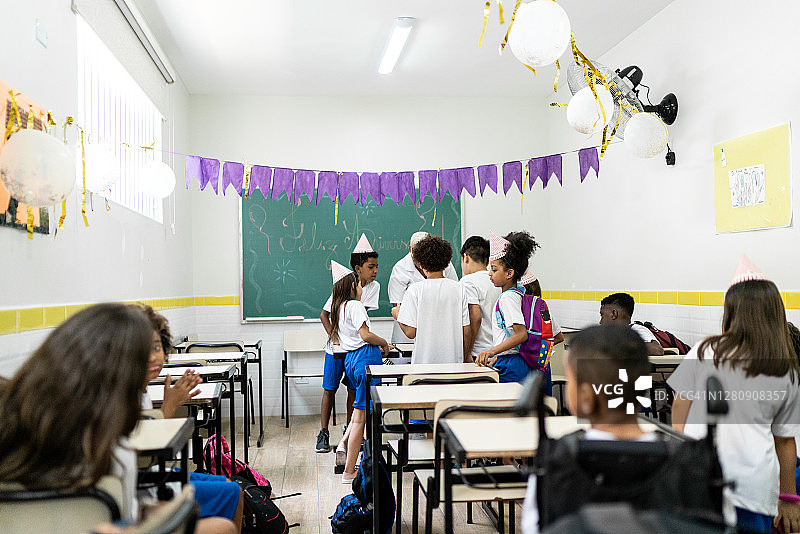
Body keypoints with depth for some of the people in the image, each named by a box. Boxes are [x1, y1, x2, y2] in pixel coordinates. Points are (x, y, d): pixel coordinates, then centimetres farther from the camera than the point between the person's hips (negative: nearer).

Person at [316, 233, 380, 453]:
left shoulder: (374, 287, -3)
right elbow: (324, 314, -7)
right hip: (336, 346, -3)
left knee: (353, 390, 8)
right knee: (329, 390, 1)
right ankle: (323, 433, 9)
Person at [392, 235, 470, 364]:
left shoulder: (415, 289, -8)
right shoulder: (458, 288, 0)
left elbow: (410, 332, -9)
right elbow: (466, 330, 3)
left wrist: (397, 314, 10)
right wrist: (466, 355, 19)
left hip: (424, 360, -2)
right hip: (454, 360, 3)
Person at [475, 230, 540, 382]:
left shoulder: (508, 297, -14)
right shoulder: (517, 294, 16)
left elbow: (522, 334, -24)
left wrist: (492, 351, -29)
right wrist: (498, 356, 26)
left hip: (510, 369, -10)